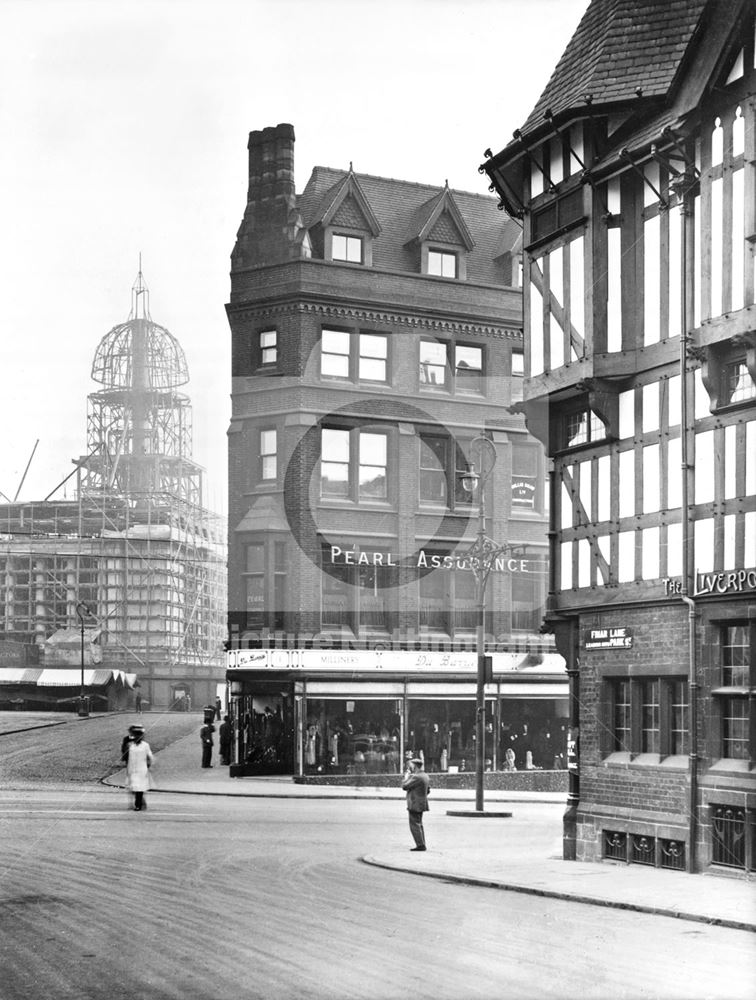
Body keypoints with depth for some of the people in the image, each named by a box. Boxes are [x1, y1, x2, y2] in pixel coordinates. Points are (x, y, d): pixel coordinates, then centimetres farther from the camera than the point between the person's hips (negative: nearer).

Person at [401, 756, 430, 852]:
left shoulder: (416, 777, -20)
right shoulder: (425, 776, 11)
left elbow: (404, 786, -19)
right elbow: (428, 791, 19)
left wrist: (406, 777, -5)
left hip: (415, 804, -10)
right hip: (421, 804, 10)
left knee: (414, 825, -6)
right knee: (418, 824, 17)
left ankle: (420, 845, -8)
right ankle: (422, 844, 17)